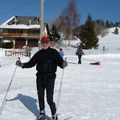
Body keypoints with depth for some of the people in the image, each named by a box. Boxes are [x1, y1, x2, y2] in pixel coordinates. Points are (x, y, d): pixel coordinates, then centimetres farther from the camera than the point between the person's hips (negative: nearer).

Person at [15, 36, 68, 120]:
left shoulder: (54, 52, -4)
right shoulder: (39, 54, 6)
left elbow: (60, 62, -10)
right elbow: (31, 63, 8)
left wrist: (63, 64, -31)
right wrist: (22, 65, -5)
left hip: (50, 78, -4)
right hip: (40, 78, 4)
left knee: (49, 99, -6)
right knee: (40, 97, 13)